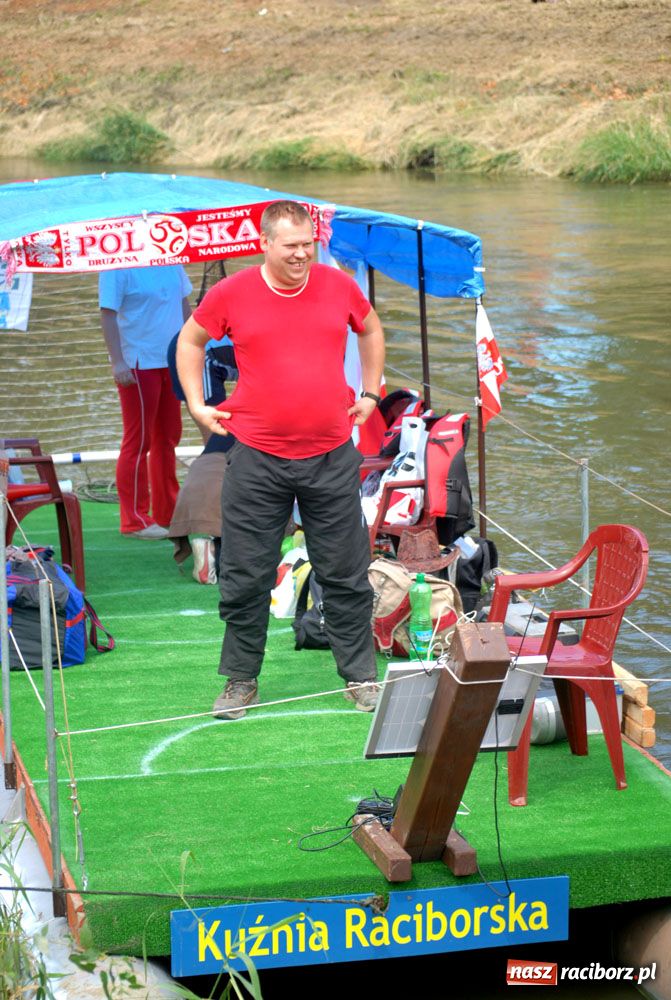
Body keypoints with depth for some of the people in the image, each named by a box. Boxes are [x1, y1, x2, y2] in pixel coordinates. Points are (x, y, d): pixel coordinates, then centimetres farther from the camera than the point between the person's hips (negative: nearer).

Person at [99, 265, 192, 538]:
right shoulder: (118, 267, -13)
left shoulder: (171, 262, 8)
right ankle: (135, 519, 5)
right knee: (138, 441, -2)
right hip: (138, 364, -7)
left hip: (172, 361, 7)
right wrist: (117, 362, -21)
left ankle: (168, 513, 25)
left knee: (168, 438, 14)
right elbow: (108, 315, -15)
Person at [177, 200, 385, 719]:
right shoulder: (232, 294, -3)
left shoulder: (340, 286, 3)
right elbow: (190, 340, 14)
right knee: (246, 578, 4)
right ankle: (241, 680, 19)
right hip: (257, 458, -1)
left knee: (346, 576, 8)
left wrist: (370, 393, 17)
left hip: (332, 457, 1)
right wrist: (197, 405, 7)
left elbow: (371, 330, 23)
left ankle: (361, 676, 21)